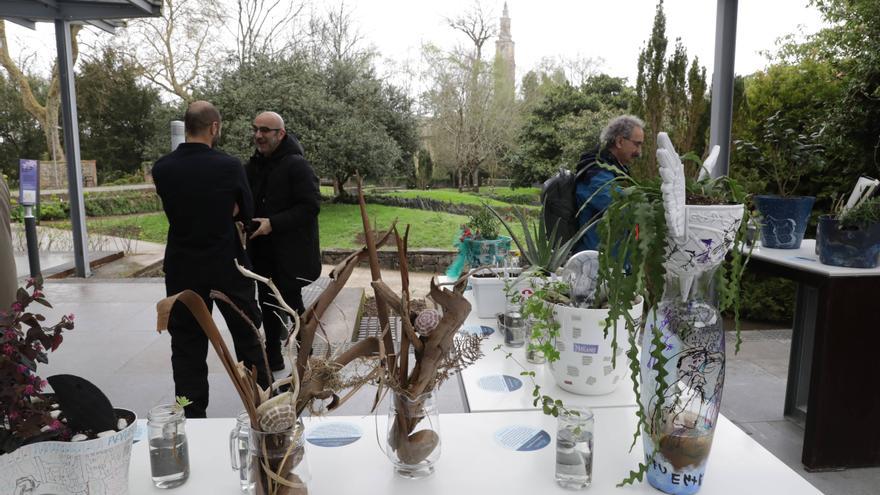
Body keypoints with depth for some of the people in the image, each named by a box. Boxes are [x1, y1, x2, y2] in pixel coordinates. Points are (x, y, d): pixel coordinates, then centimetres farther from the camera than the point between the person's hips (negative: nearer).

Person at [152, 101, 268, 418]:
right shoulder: (229, 166, -13)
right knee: (247, 334, 14)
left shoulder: (161, 169, -5)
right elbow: (245, 212, -1)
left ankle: (193, 414, 18)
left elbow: (174, 209, 7)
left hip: (183, 267, 2)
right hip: (228, 265, -2)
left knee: (187, 343, 11)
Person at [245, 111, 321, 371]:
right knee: (268, 305, 16)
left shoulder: (296, 165, -14)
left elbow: (311, 206, -20)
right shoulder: (254, 165, 8)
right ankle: (272, 357, 31)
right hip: (262, 251, 7)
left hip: (290, 253, -7)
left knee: (292, 305, 3)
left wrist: (273, 223, -24)